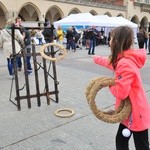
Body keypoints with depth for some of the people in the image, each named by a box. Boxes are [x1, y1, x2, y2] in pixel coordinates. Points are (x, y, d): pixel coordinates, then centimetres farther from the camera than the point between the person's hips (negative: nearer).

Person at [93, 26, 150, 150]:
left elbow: (120, 93, -30)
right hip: (130, 111, 9)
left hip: (136, 114, -9)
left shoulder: (125, 64, -29)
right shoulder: (126, 59, 3)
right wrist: (96, 59, 39)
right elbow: (113, 63, 24)